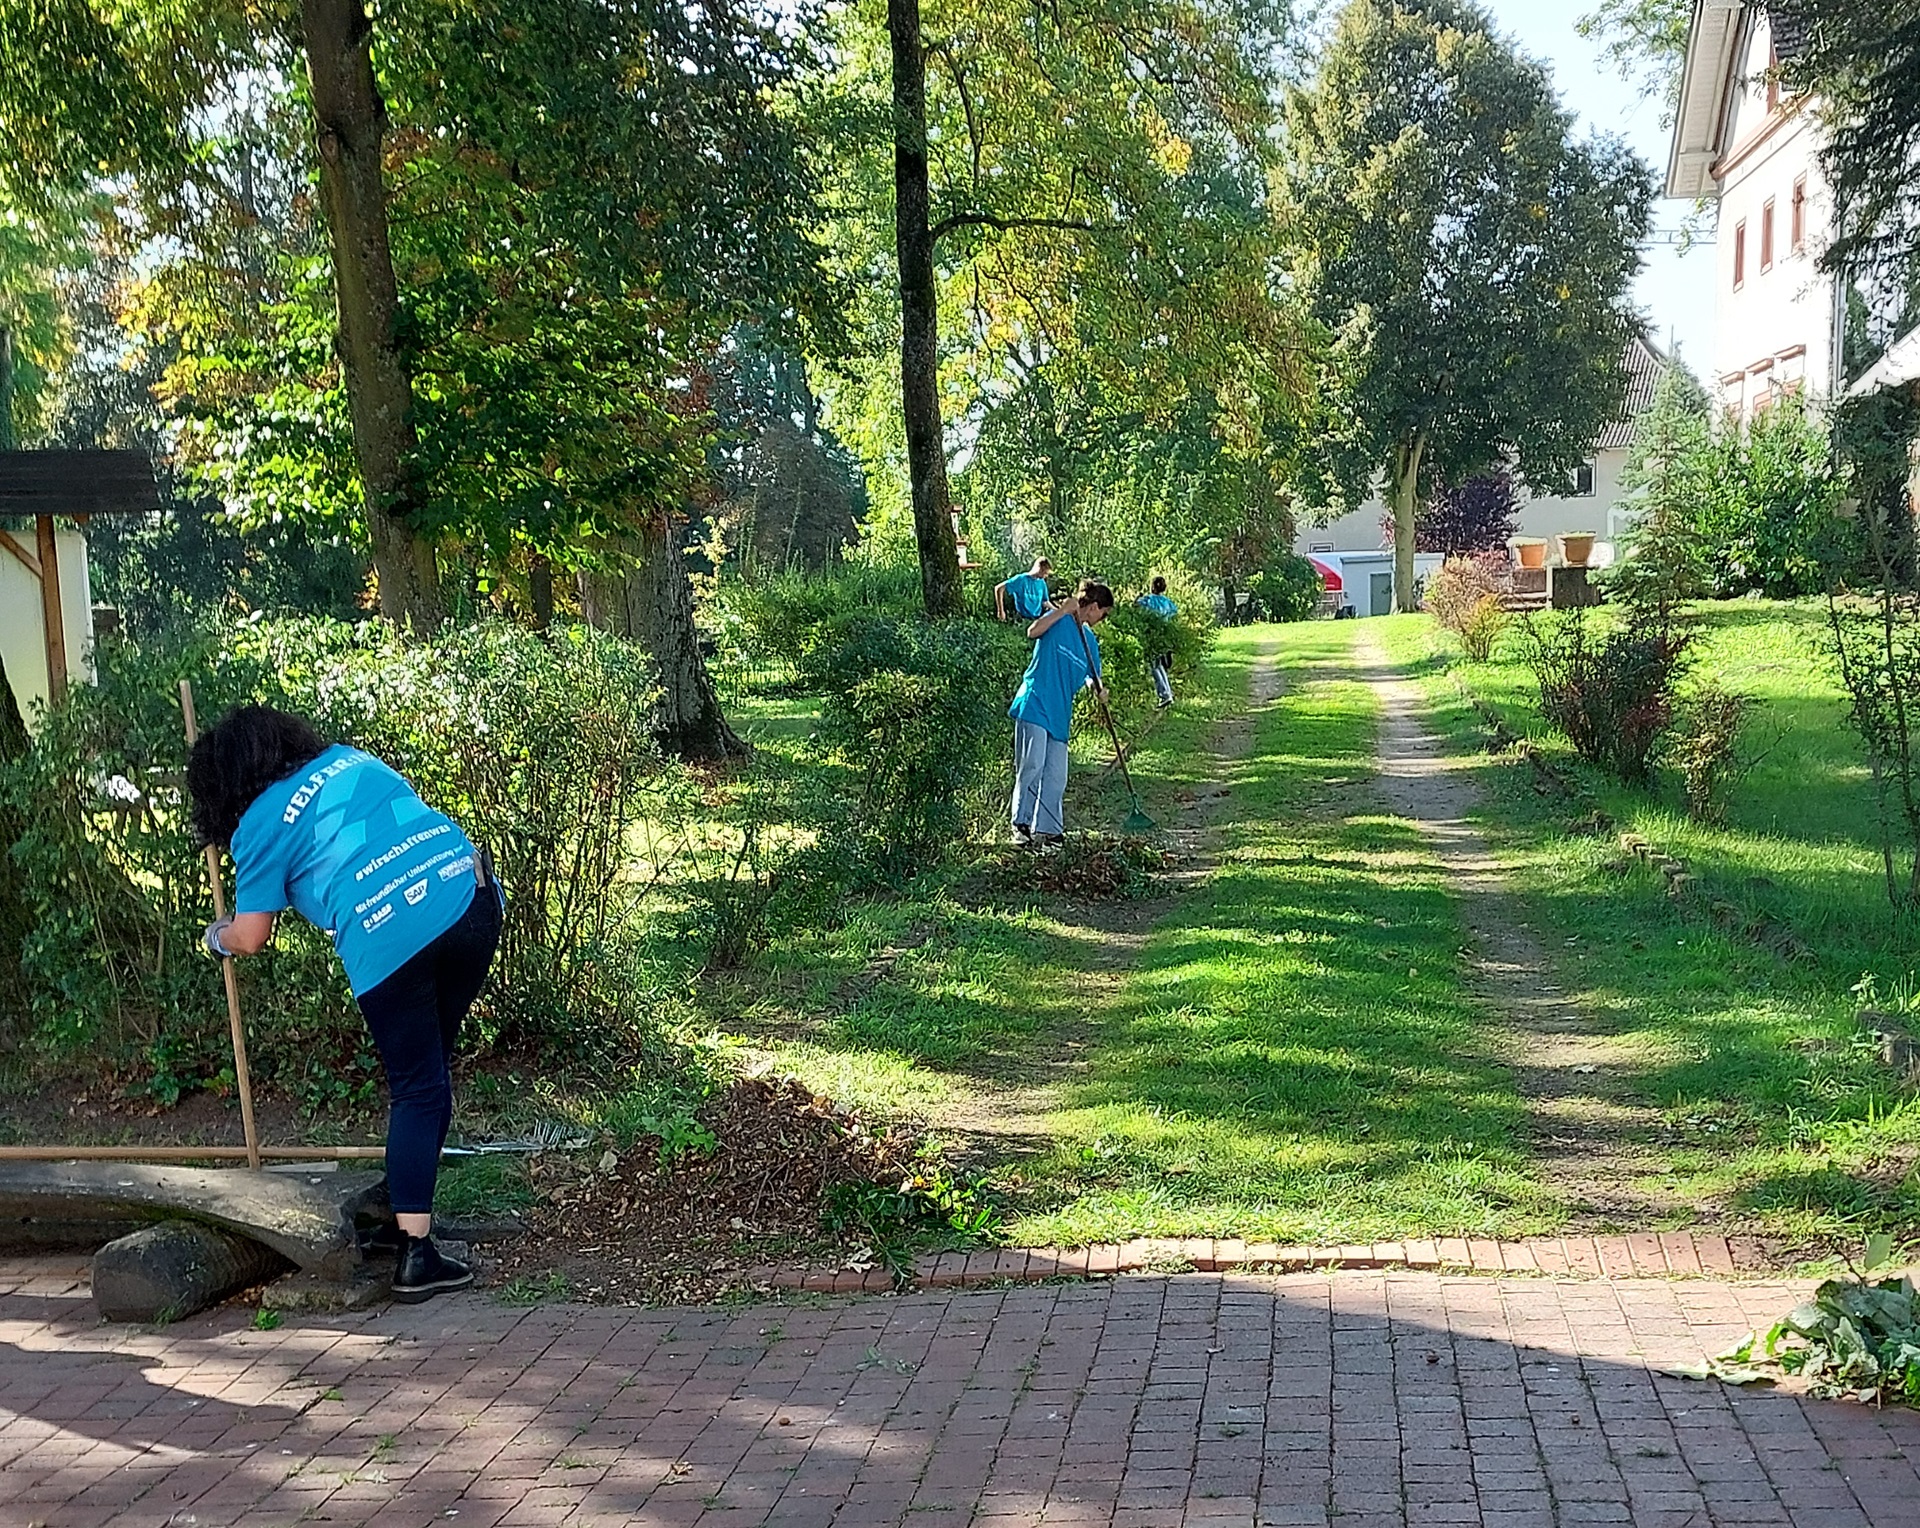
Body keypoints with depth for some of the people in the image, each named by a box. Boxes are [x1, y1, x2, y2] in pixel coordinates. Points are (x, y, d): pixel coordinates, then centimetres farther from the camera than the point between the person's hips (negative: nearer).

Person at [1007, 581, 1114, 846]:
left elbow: (1091, 675, 21)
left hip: (1060, 713, 7)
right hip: (1035, 705, -7)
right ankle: (1021, 824, -8)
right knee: (1031, 766, -13)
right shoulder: (1059, 621, -2)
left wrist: (1099, 689, -1)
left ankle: (1047, 829, 9)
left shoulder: (1089, 640, 19)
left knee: (1056, 776, 3)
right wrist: (1062, 611, -24)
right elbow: (1033, 632, -21)